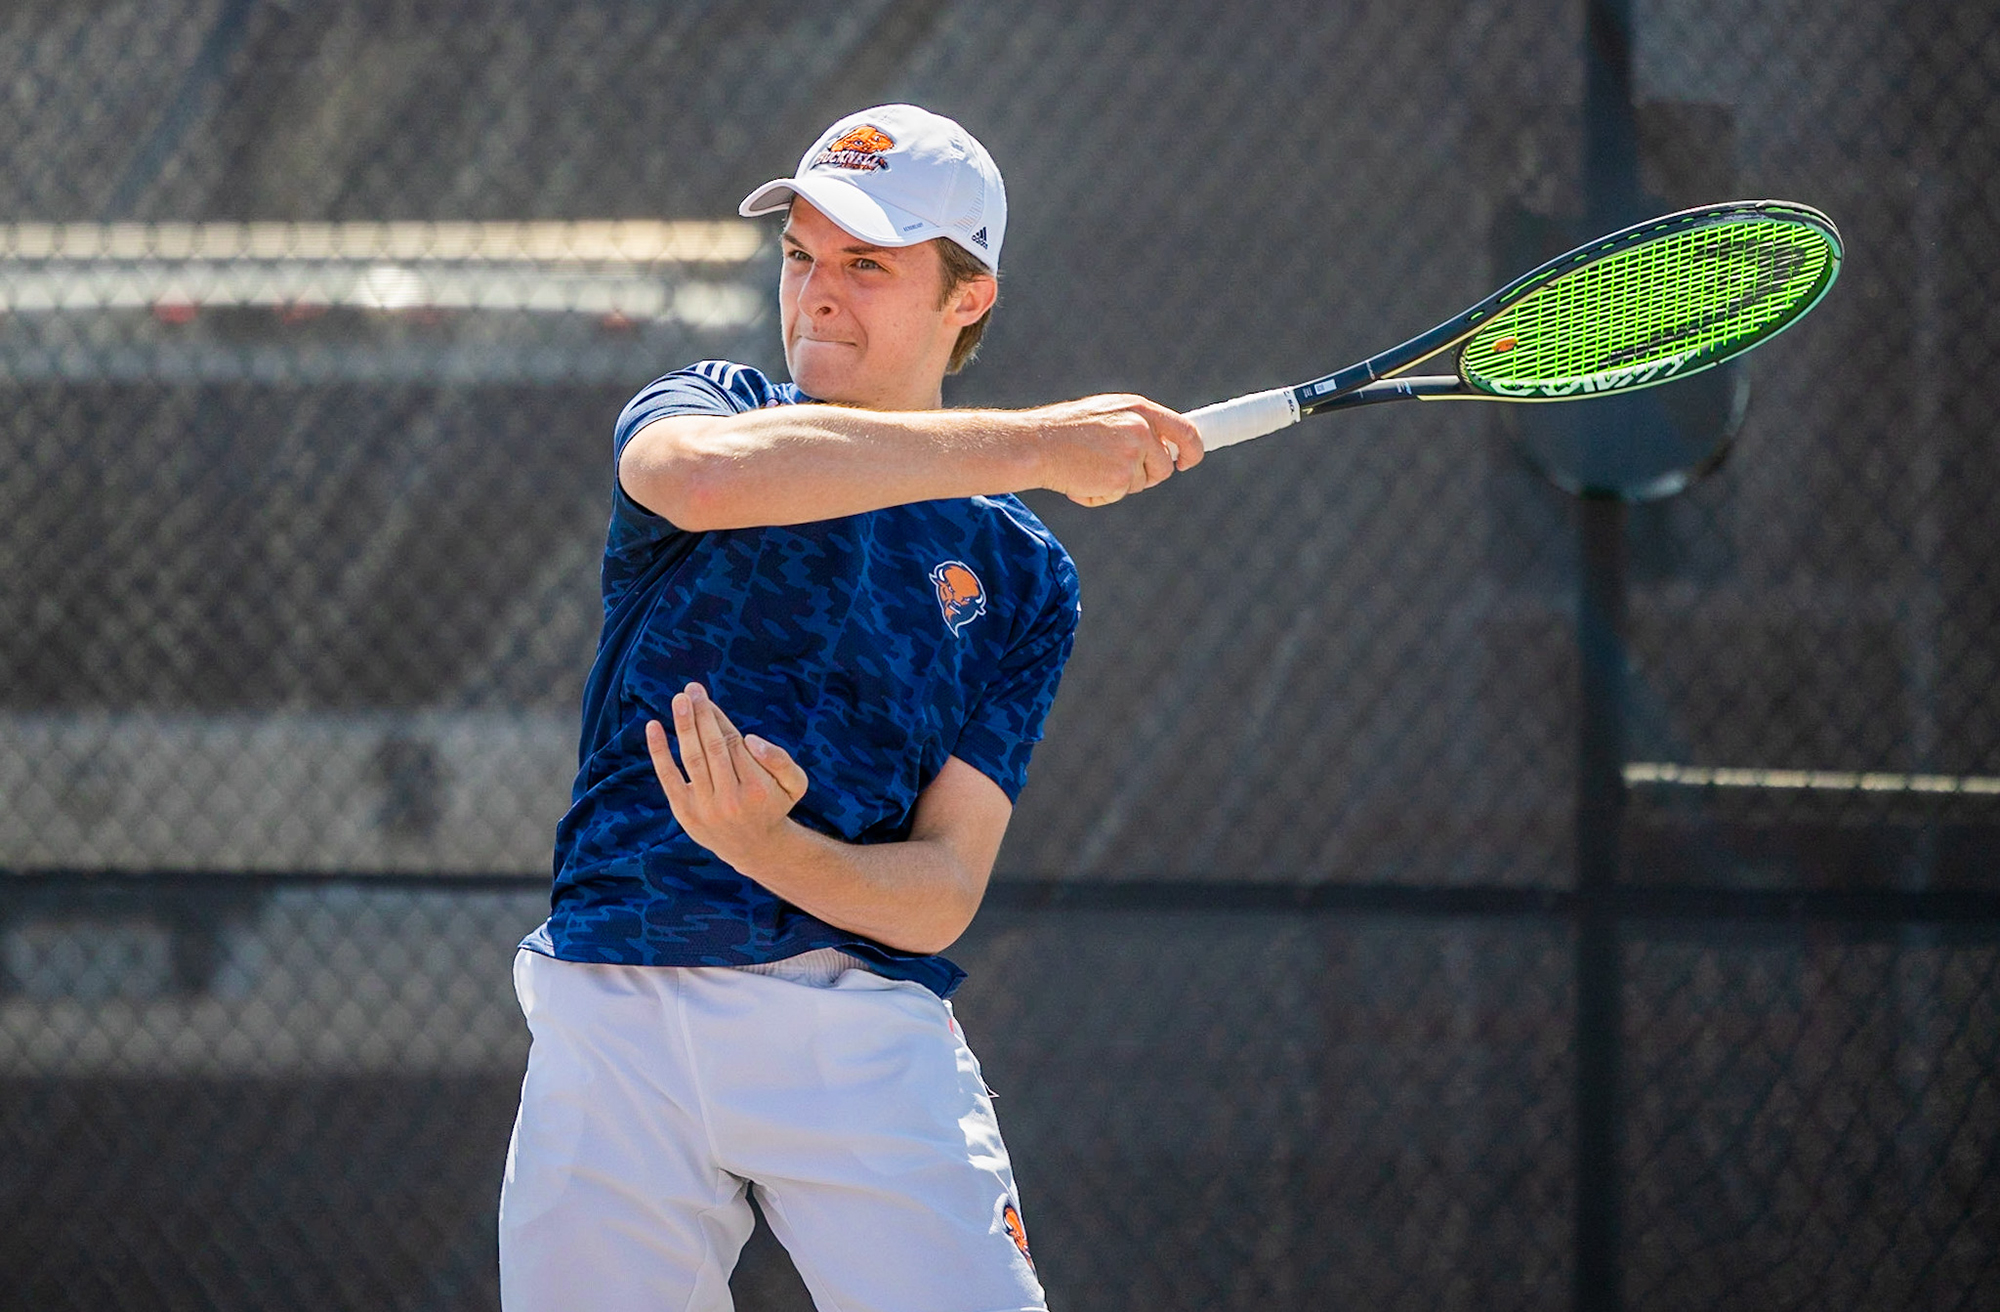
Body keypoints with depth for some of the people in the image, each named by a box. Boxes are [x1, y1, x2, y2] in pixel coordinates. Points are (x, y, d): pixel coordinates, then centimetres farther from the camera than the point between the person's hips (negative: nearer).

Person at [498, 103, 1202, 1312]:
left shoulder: (1022, 578, 9)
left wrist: (771, 850, -22)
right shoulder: (705, 409, 9)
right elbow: (709, 472, -20)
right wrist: (1033, 447, -22)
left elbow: (946, 893, -1)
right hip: (614, 1022, 0)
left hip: (861, 1038, 0)